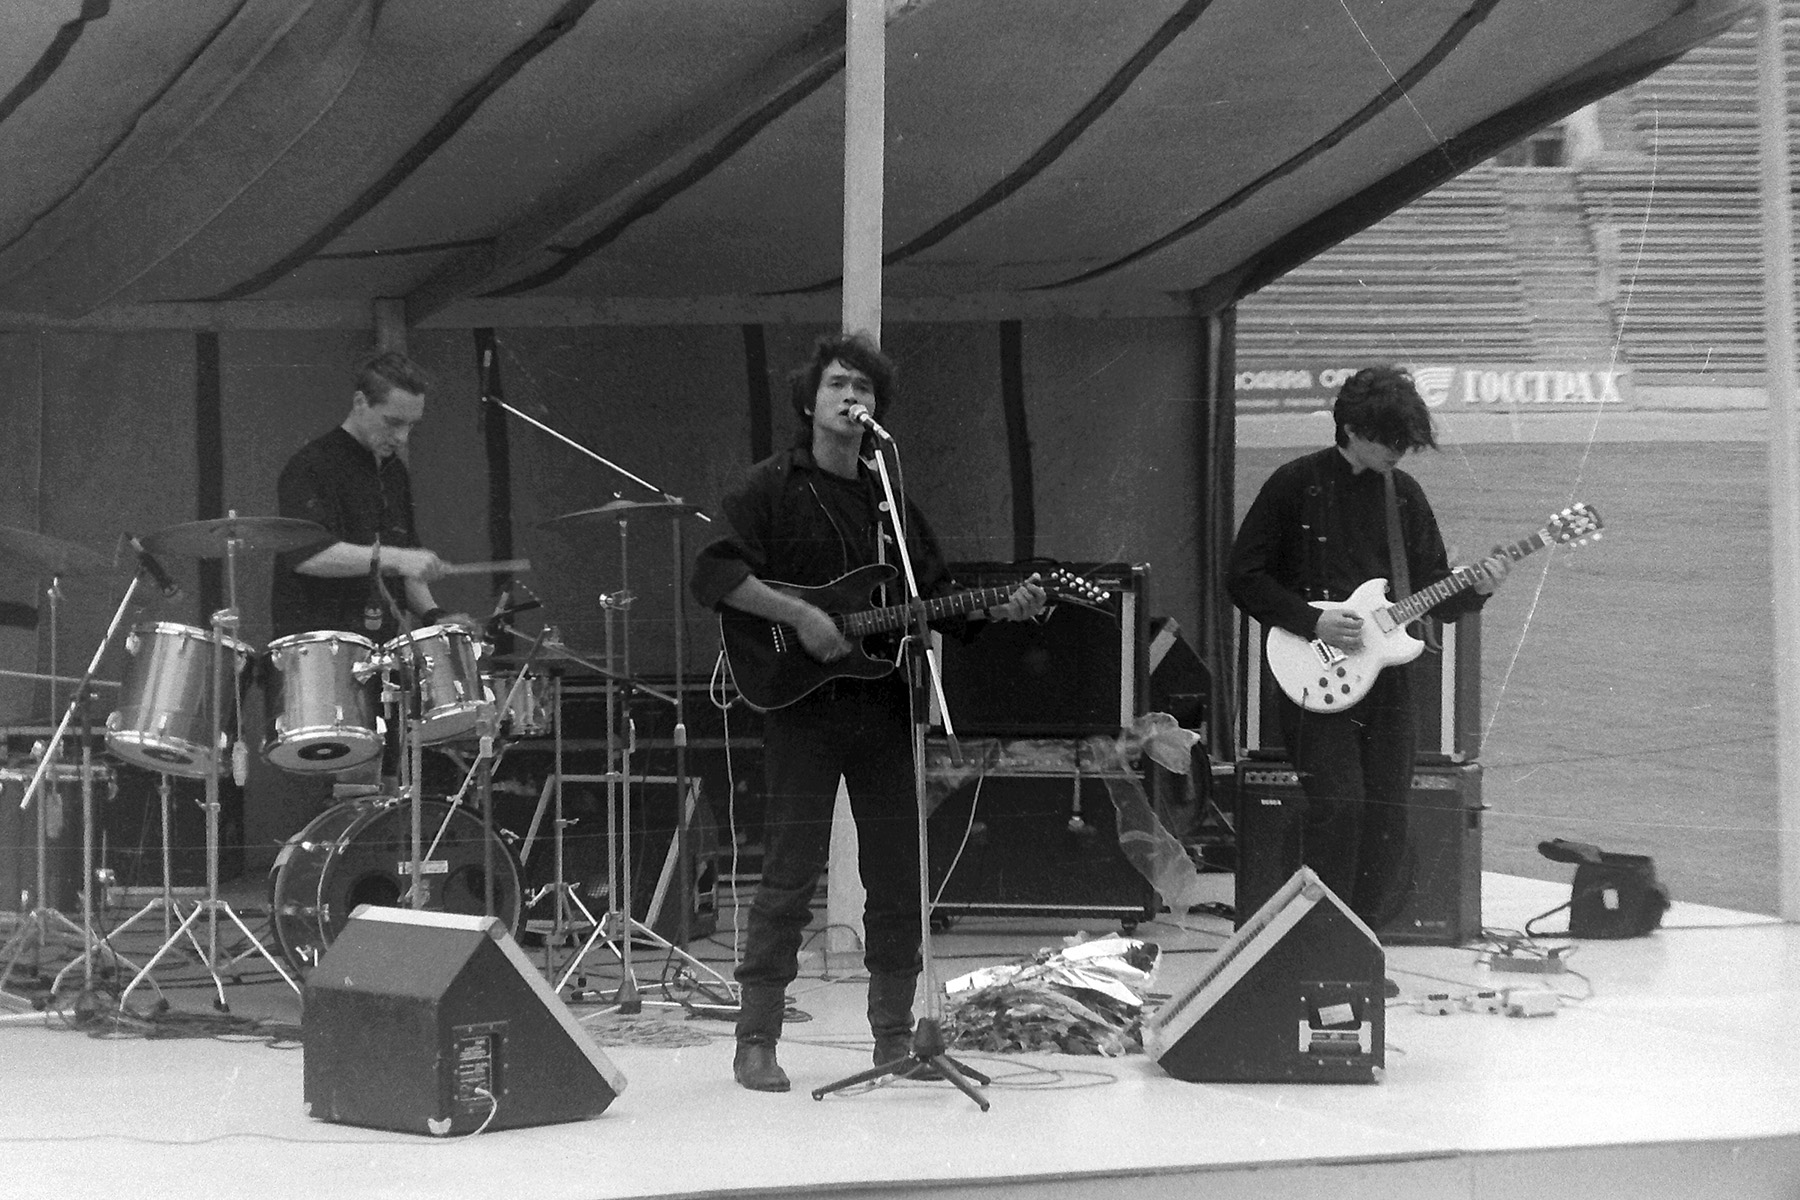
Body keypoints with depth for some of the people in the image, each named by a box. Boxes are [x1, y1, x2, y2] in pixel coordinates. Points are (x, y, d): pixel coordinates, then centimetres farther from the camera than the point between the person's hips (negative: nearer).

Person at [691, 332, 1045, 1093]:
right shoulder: (772, 488, -1)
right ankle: (756, 1043, -2)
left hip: (883, 706, 6)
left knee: (897, 874, 6)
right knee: (790, 873, -8)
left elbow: (936, 596, 19)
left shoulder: (889, 498, 17)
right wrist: (800, 617, -20)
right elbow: (713, 573, -12)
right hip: (803, 707, -5)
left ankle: (893, 1034, 17)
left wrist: (998, 609, 2)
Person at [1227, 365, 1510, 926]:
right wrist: (1314, 623, -13)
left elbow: (1434, 595, 14)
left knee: (1388, 816, 1)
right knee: (1339, 805, -19)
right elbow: (1244, 577, -4)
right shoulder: (1297, 484, -3)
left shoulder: (1404, 493, 11)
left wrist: (1475, 590, -7)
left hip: (1387, 683, 5)